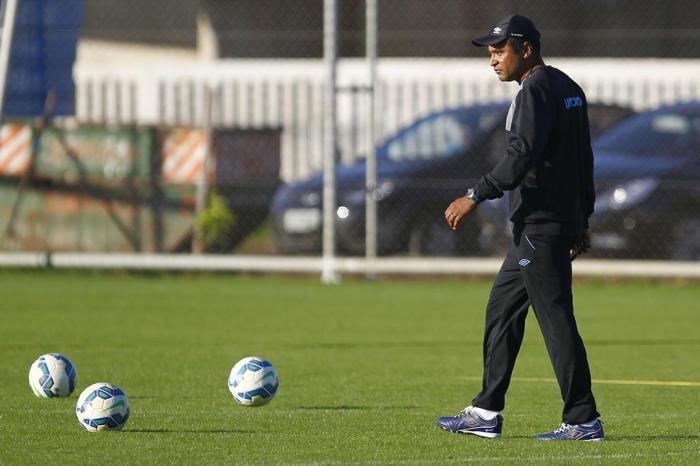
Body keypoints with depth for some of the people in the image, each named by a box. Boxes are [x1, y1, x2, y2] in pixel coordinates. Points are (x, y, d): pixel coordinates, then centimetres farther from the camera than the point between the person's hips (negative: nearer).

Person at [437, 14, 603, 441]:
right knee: (502, 309, 15)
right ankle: (486, 414, 18)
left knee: (556, 317, -9)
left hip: (541, 227, -11)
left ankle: (583, 420, -9)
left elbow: (522, 156, -24)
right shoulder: (569, 89, 17)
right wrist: (582, 219, 23)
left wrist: (475, 197, -22)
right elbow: (583, 160, 20)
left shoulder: (536, 90, -14)